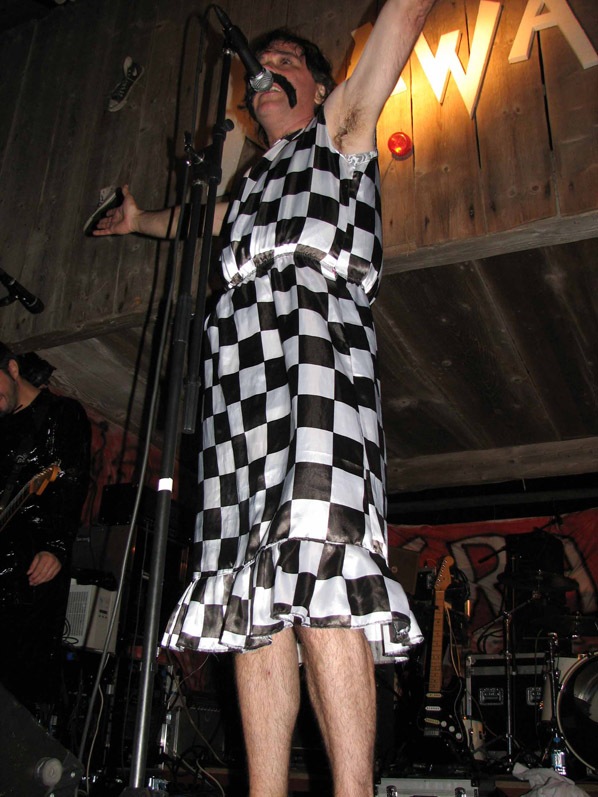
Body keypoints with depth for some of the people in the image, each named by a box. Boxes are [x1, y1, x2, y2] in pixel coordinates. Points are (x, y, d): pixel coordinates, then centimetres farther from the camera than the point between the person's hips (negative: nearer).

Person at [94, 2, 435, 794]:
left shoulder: (340, 126, 24)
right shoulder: (249, 179, 38)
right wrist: (142, 220, 74)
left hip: (314, 332, -6)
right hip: (240, 359, 6)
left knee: (316, 558, -24)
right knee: (253, 592, -7)